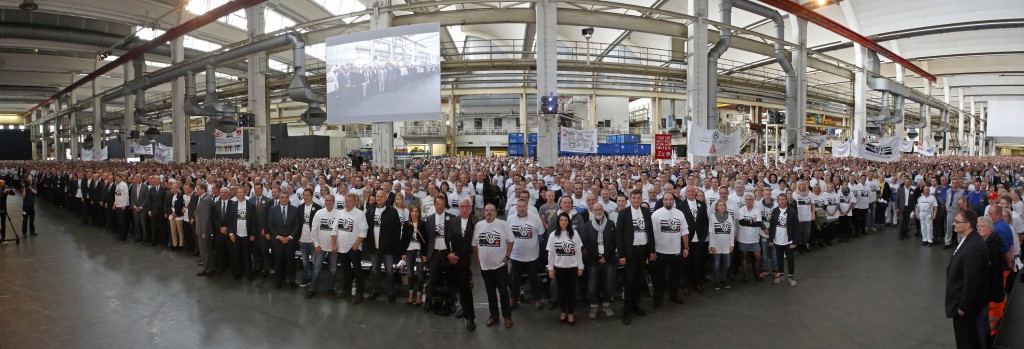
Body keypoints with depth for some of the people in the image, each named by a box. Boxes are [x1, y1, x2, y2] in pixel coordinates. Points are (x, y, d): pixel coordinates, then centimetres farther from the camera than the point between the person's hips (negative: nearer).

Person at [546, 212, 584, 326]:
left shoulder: (574, 234, -3)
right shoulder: (553, 235, -2)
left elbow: (578, 251, 0)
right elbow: (550, 253, 0)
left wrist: (580, 266, -1)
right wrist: (550, 269, -1)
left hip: (572, 267, 0)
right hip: (559, 267, 0)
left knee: (571, 290, 4)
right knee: (562, 289, 10)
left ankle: (571, 313, 15)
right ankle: (563, 312, 23)